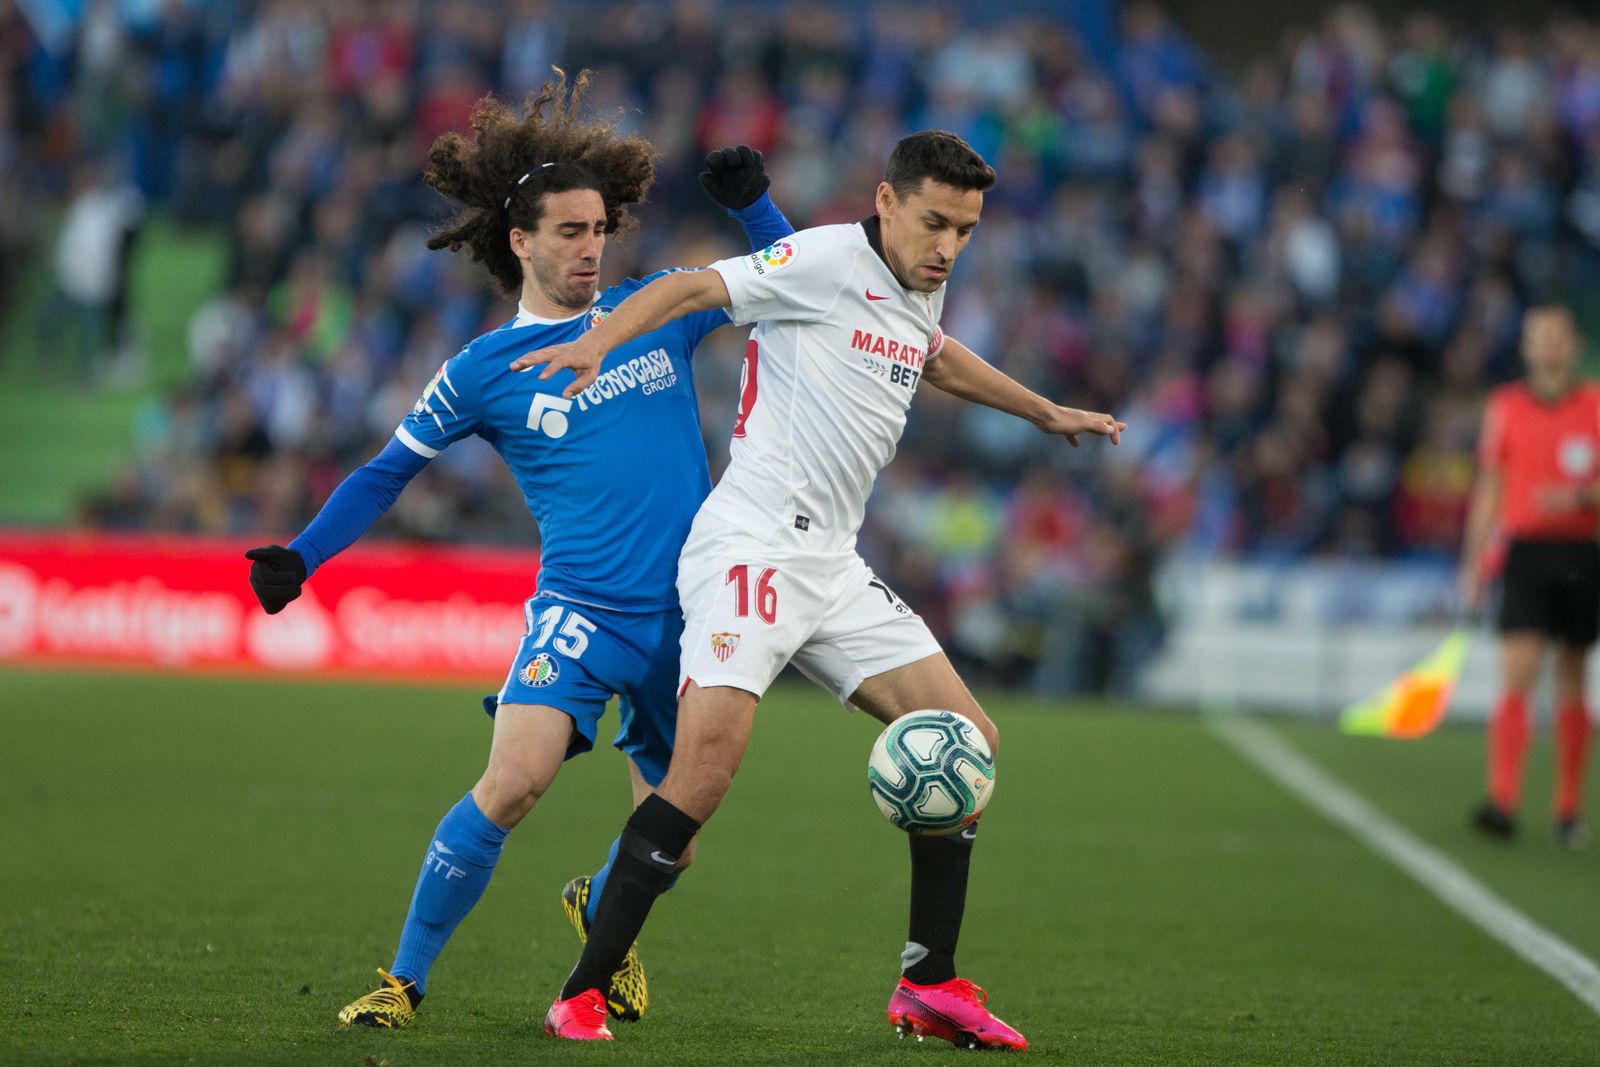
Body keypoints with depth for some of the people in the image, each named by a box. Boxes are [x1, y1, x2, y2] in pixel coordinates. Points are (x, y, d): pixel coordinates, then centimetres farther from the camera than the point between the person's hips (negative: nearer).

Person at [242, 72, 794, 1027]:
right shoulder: (486, 371, 2)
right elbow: (388, 473, 11)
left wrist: (750, 201, 0)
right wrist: (300, 561, 2)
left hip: (688, 616, 3)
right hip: (579, 612, -3)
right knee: (514, 780, -26)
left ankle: (598, 911, 44)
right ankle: (406, 978, -11)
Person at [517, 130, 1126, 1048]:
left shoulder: (921, 291, 16)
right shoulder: (830, 260, -9)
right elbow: (696, 288, -17)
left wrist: (1046, 412, 51)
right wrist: (600, 340, -35)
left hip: (833, 568, 9)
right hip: (750, 548, -9)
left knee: (968, 740, 4)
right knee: (709, 762, -23)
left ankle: (930, 985, 15)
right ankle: (582, 996, -16)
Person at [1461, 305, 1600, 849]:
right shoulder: (1506, 407, 6)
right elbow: (1489, 489, 10)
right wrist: (1475, 562, 6)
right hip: (1525, 553, -1)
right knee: (1516, 677, -13)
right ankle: (1503, 800, -22)